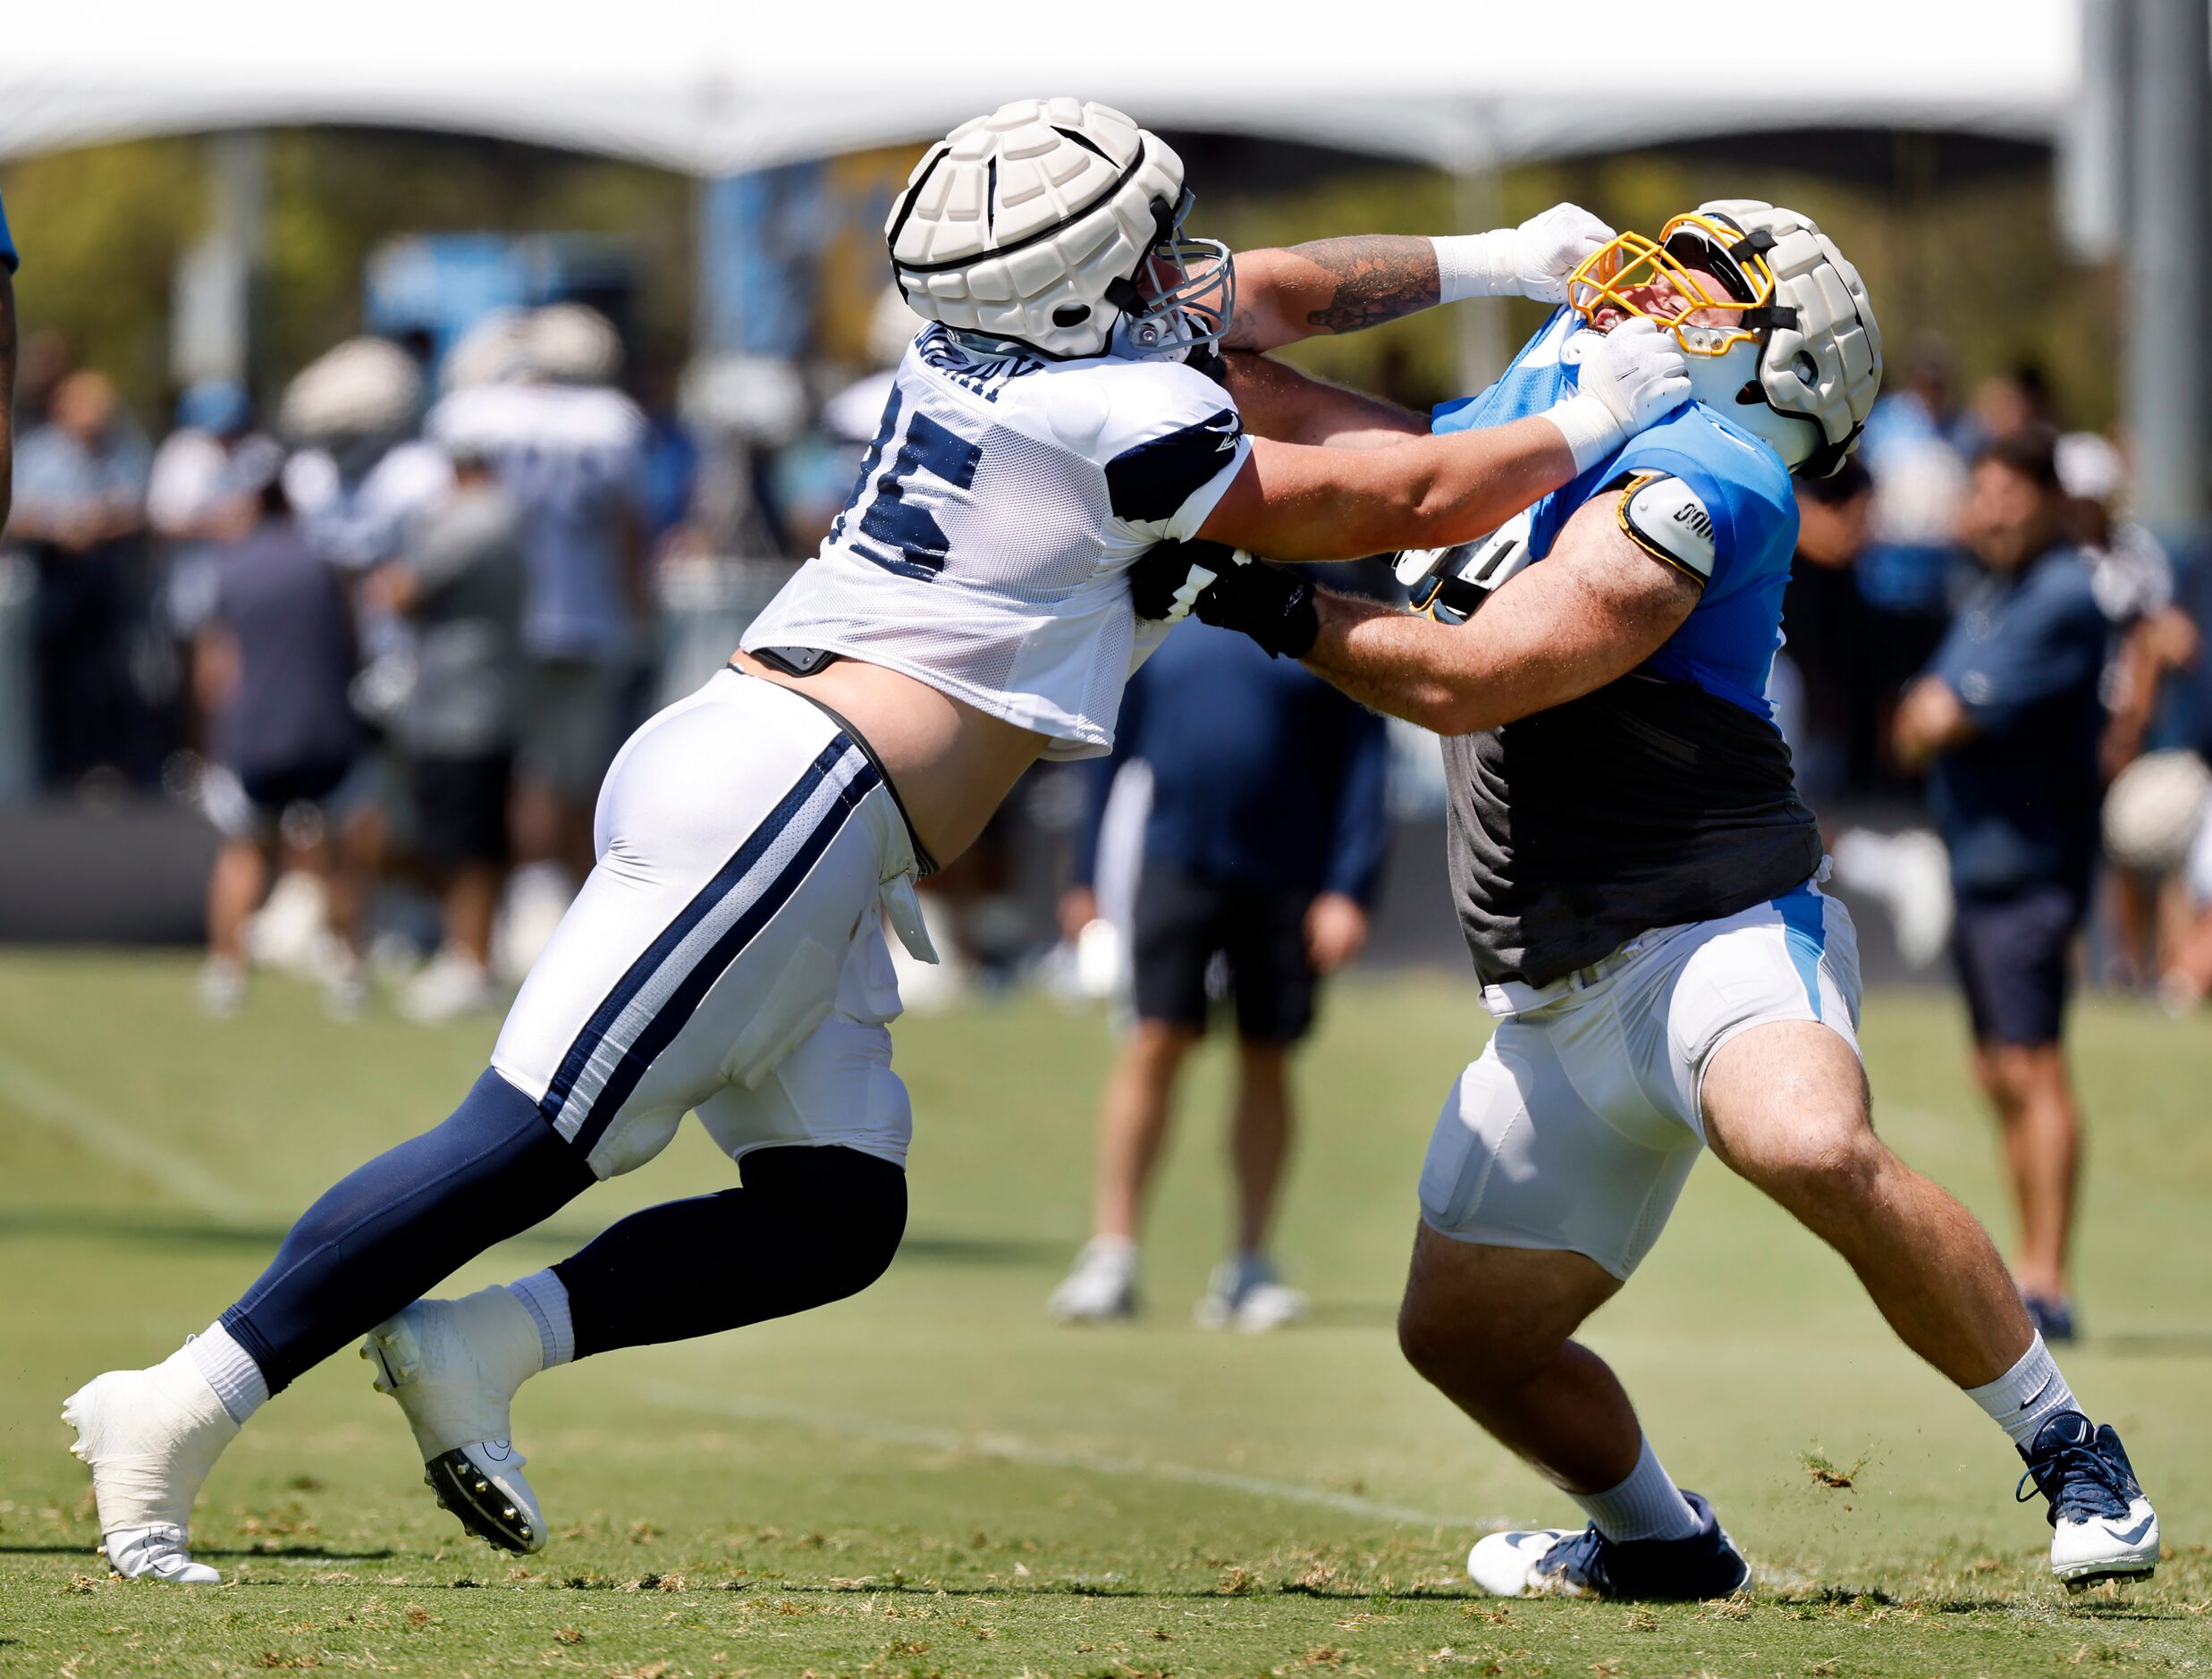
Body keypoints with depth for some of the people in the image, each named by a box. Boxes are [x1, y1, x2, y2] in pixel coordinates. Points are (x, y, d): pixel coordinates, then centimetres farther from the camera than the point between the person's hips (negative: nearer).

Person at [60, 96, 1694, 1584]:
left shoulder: (995, 343, 14)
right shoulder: (1124, 425, -11)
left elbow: (1265, 292, 30)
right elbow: (1401, 500, -2)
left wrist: (1496, 262, 29)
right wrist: (1596, 419, 10)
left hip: (811, 847, 10)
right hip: (777, 799, -10)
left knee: (839, 1217, 5)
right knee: (529, 1148, -12)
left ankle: (473, 1345, 2)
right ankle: (183, 1411, -13)